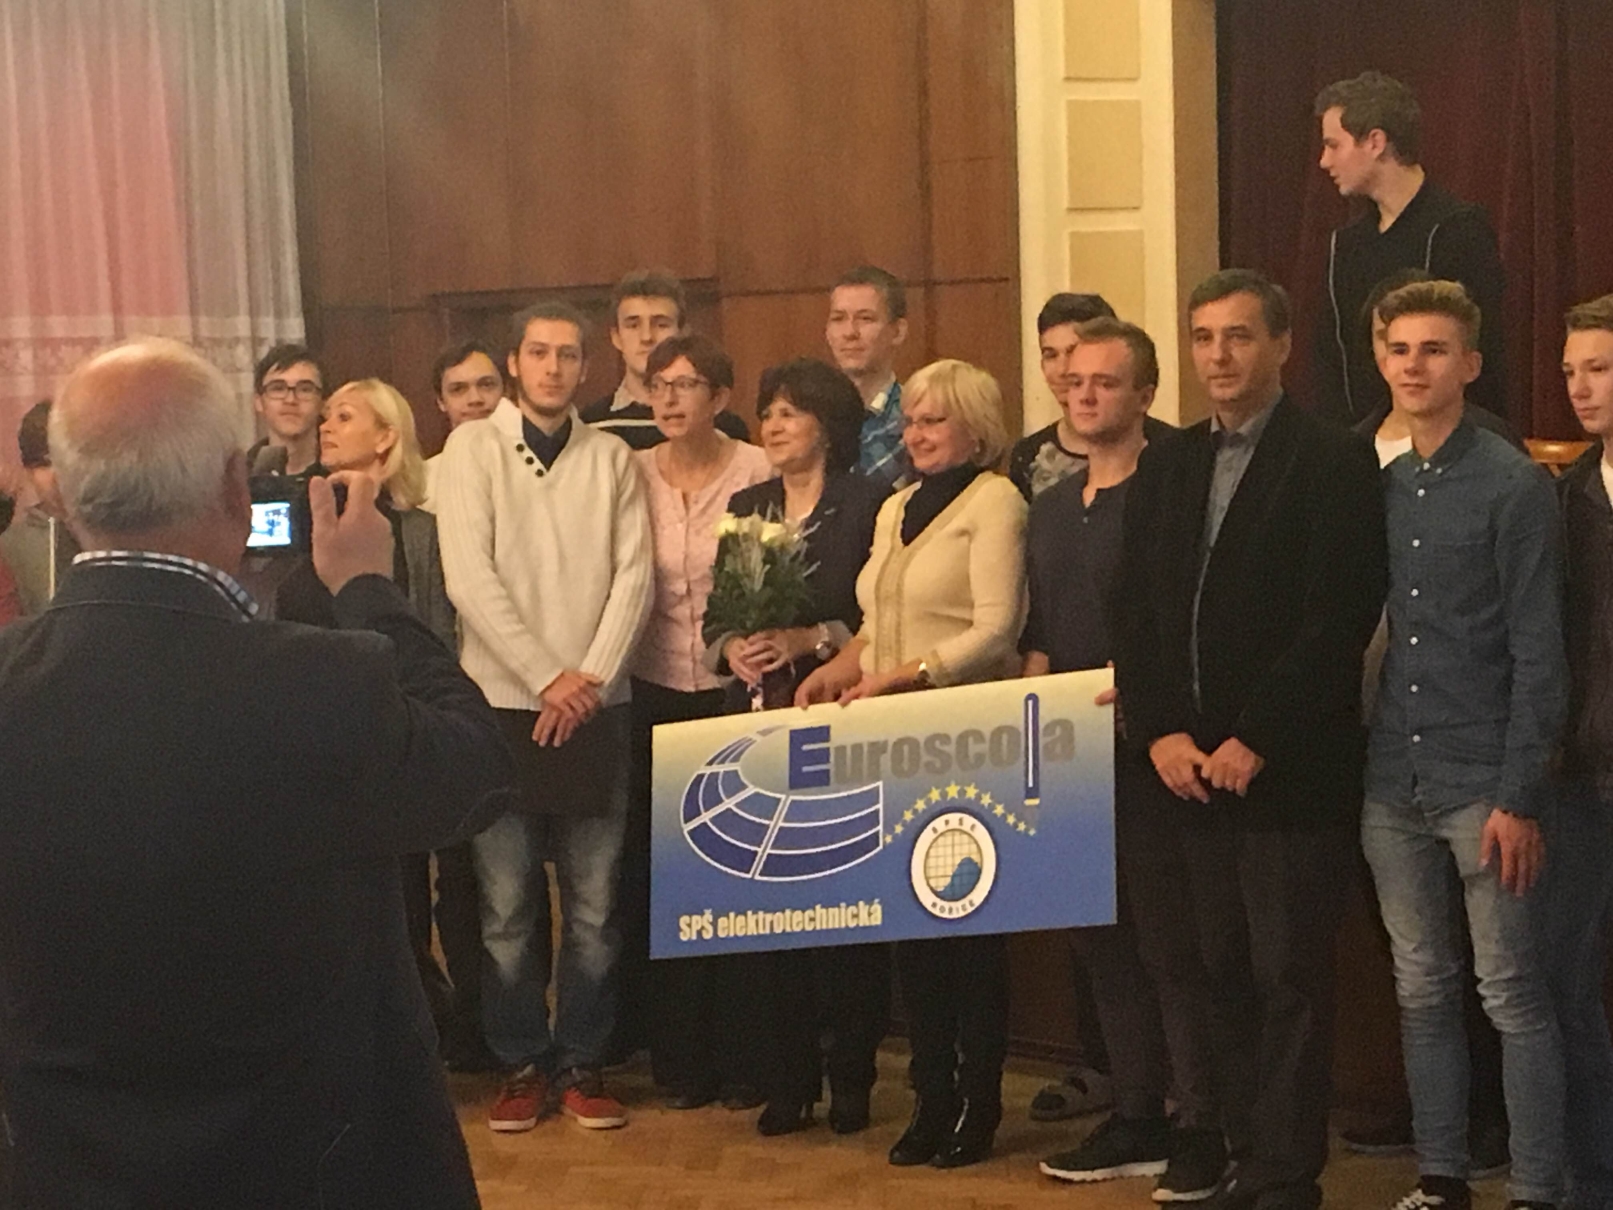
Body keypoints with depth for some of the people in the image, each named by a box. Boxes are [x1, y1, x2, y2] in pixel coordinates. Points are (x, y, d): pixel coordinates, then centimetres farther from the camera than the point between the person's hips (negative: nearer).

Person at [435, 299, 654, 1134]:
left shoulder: (611, 459, 9)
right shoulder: (473, 448, 2)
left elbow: (633, 574, 3)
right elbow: (470, 577, -6)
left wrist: (591, 675, -10)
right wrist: (547, 679, -11)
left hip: (594, 709, 2)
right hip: (504, 704, -2)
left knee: (594, 904, 4)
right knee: (508, 905, 2)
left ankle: (582, 1063, 15)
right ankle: (523, 1064, 14)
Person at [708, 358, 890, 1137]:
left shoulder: (868, 505, -1)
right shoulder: (746, 506, 16)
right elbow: (715, 615, 15)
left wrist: (809, 640, -18)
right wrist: (733, 649, -5)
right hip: (758, 722, 5)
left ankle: (851, 1076, 7)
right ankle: (788, 1078, 11)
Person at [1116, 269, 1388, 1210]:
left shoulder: (1334, 461, -6)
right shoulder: (1167, 467, 14)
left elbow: (1342, 618, -13)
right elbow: (1138, 614, 12)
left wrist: (1254, 742, -15)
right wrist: (1161, 733, -2)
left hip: (1291, 770, -6)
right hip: (1193, 768, 6)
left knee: (1291, 978, -2)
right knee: (1227, 976, 9)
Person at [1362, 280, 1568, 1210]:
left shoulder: (1514, 486, -6)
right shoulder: (1378, 486, 8)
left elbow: (1539, 655, -9)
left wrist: (1519, 797, -13)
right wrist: (1362, 765, 3)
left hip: (1482, 783, -5)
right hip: (1392, 783, 5)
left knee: (1514, 997, 0)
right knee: (1424, 992, 12)